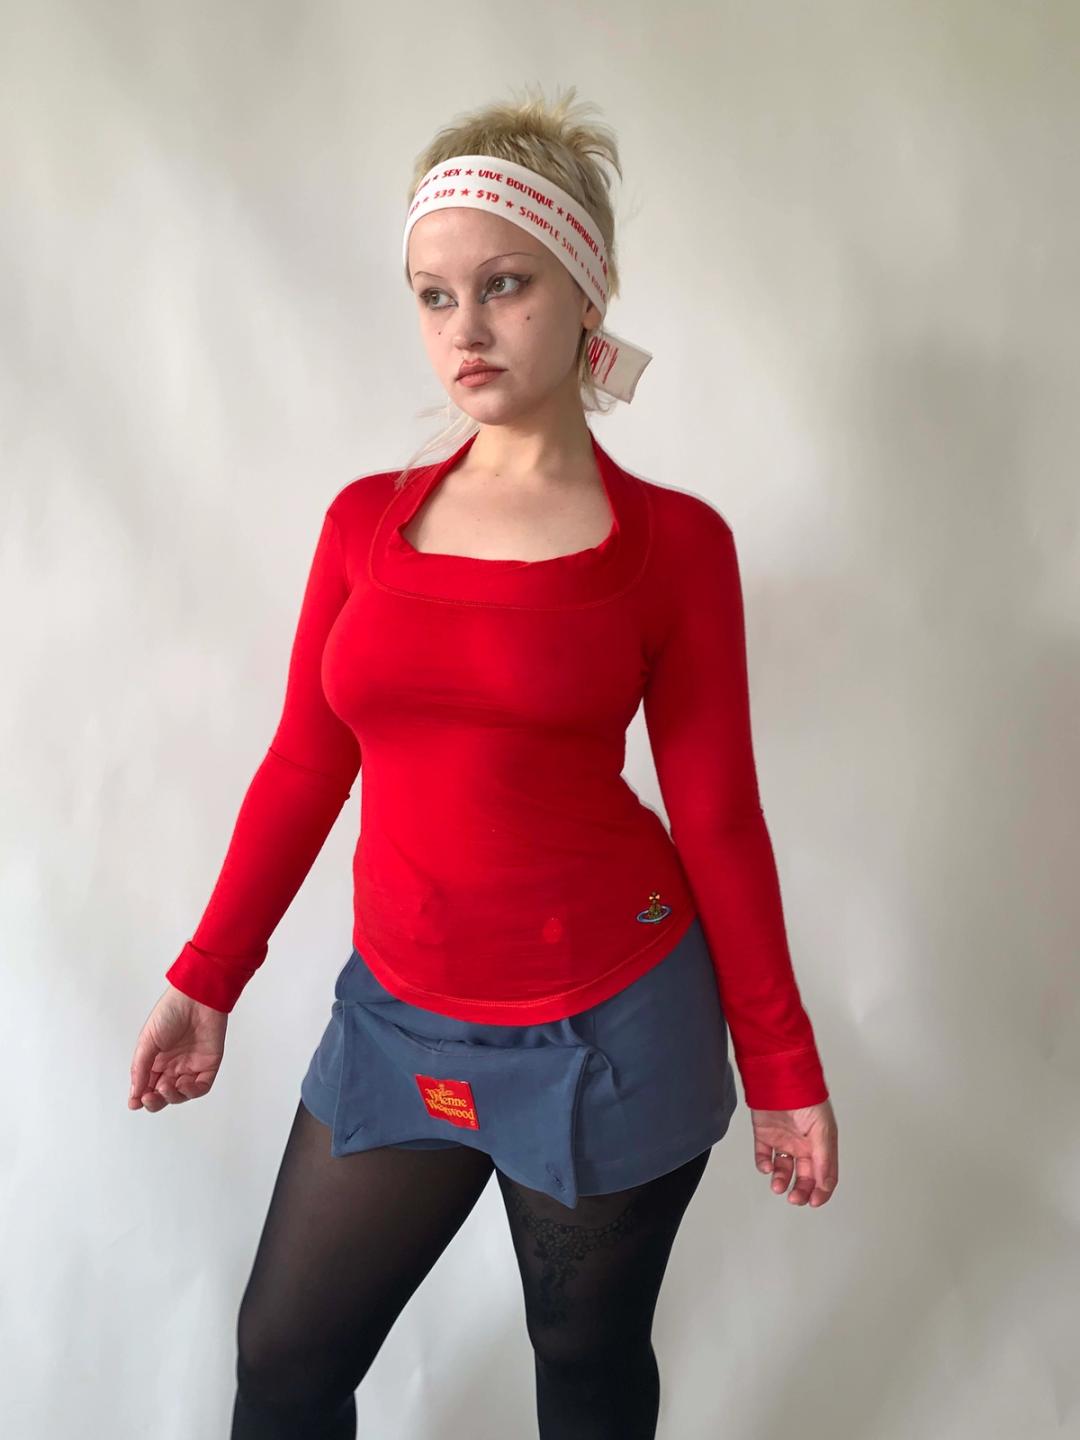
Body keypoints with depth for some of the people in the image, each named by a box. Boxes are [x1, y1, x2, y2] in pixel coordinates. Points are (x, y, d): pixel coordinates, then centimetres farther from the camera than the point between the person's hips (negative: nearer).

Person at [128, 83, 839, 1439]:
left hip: (610, 1024, -3)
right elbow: (303, 766, 6)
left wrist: (782, 1069, -1)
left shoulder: (671, 541, -6)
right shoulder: (366, 520, 2)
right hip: (400, 1019, 3)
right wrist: (205, 982, 6)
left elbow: (717, 817, -4)